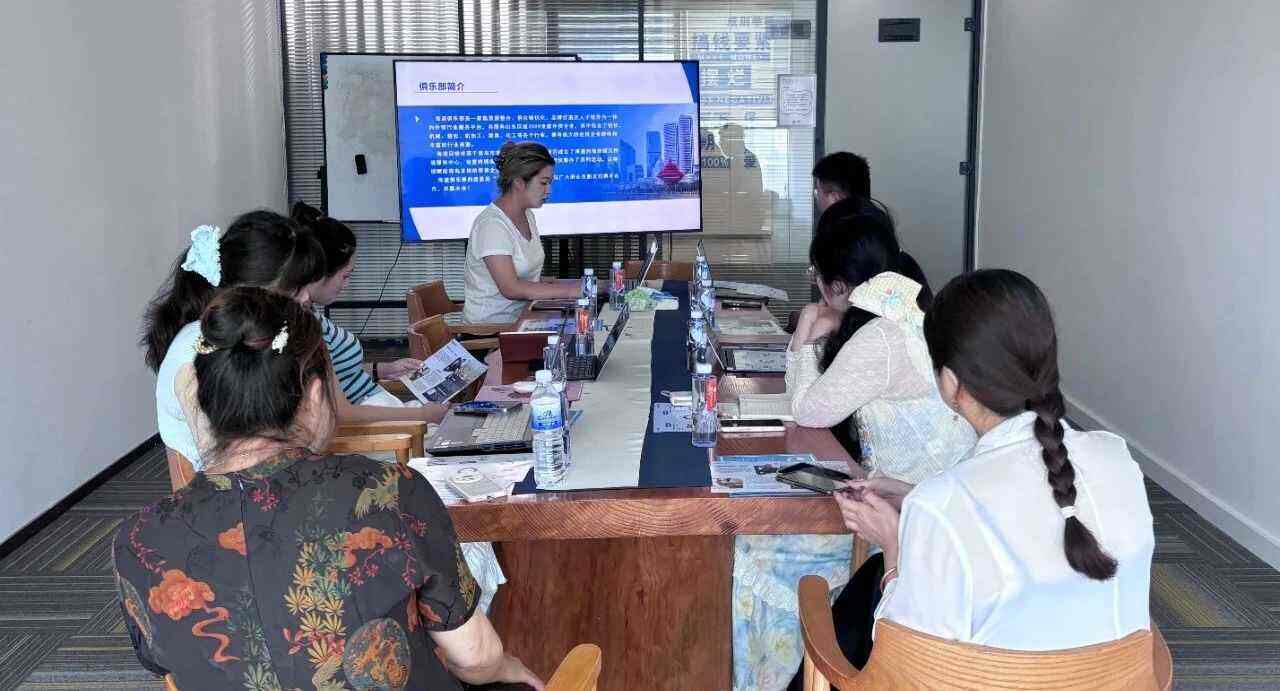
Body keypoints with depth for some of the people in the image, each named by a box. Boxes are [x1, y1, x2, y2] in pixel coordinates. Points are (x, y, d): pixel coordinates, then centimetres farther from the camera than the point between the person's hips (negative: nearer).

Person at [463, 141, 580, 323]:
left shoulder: (527, 215, 11)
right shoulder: (492, 224, -18)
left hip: (523, 315, 8)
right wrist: (567, 291, -23)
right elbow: (511, 289, -24)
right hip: (491, 324, -8)